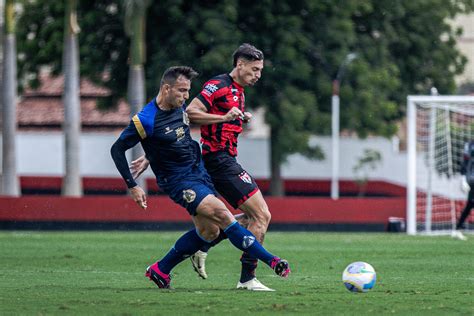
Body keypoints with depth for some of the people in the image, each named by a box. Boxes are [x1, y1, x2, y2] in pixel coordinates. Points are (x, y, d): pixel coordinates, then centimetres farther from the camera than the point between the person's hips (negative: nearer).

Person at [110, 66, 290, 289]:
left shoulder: (179, 108, 2)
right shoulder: (145, 120, -19)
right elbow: (117, 149, -13)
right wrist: (133, 186, -15)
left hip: (199, 173, 8)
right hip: (178, 181, -8)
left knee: (209, 232, 4)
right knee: (222, 214, -21)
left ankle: (159, 270, 18)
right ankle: (271, 261, -20)